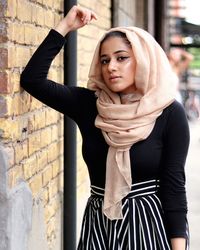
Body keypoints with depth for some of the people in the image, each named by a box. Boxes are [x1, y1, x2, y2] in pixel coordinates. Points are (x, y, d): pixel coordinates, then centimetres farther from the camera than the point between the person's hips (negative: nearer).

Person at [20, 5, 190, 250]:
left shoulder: (169, 113, -10)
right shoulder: (88, 104, -1)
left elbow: (173, 185, -9)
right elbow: (32, 79, -7)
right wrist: (64, 26, -8)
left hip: (149, 223, -3)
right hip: (98, 223, 4)